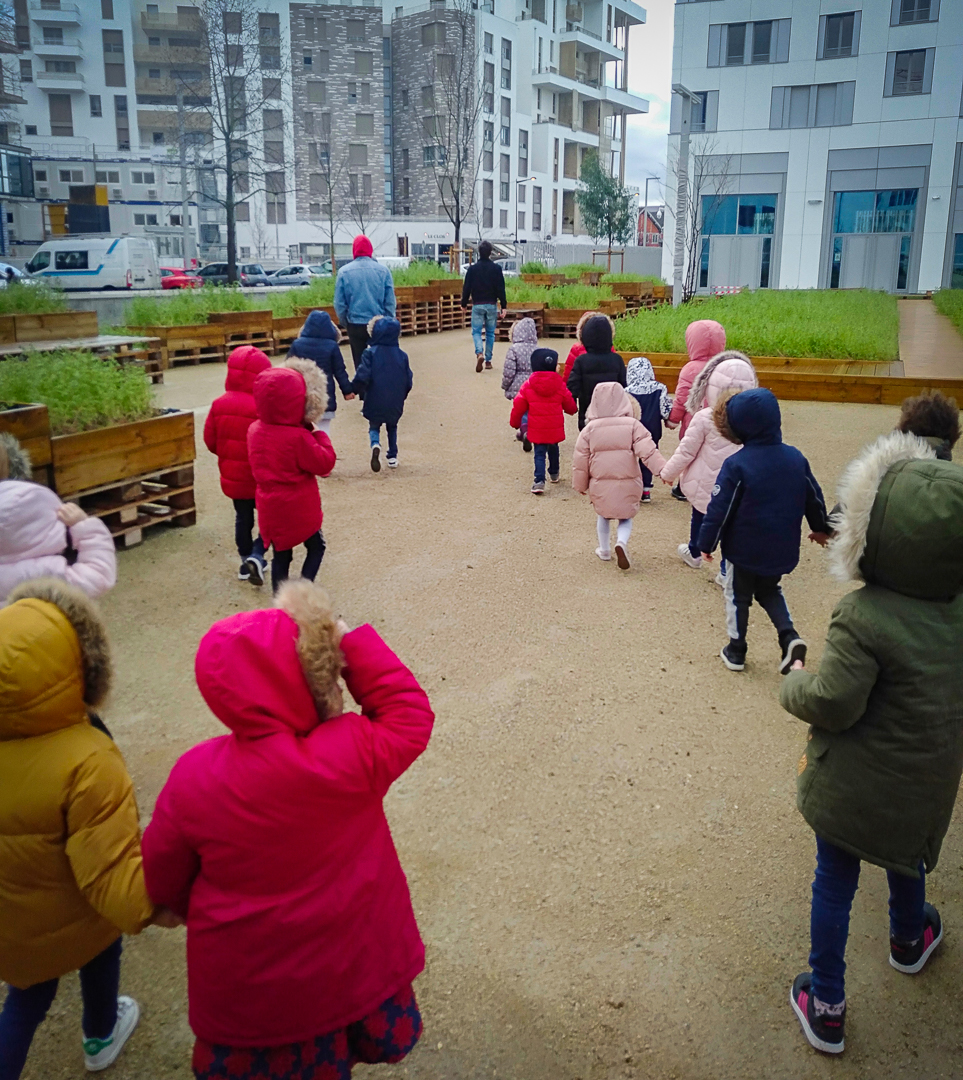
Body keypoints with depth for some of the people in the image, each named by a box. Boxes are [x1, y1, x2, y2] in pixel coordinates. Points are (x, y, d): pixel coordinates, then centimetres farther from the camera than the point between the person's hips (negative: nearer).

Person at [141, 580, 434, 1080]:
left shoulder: (194, 777, -23)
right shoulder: (356, 753, -31)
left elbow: (163, 879, -7)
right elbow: (410, 714, -11)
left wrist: (201, 915, 15)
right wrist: (352, 642, -17)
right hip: (356, 971, 0)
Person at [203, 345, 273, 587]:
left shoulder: (219, 404, -6)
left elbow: (210, 440, 2)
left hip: (232, 476, 5)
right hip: (261, 477, -5)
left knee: (243, 518, 20)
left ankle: (246, 561, 28)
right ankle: (257, 555, -6)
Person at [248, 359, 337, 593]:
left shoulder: (255, 430, -1)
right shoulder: (298, 437, -22)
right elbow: (324, 463, -15)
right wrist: (320, 437, -3)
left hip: (271, 508, 5)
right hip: (299, 508, -5)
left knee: (281, 555, 15)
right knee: (316, 547, 16)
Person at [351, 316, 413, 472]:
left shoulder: (370, 353, -12)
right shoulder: (402, 355, -1)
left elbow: (363, 377, -18)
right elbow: (409, 381, 2)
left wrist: (354, 389, 0)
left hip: (375, 402, -3)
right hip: (395, 404, 3)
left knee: (374, 427, 14)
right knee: (392, 428, 24)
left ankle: (375, 444, -17)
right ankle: (392, 457, 22)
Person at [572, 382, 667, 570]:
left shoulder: (590, 428, -2)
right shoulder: (633, 425, -6)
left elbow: (580, 460, 1)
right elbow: (648, 451, -17)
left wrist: (580, 485, 12)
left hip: (600, 484, 1)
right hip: (628, 484, -1)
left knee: (603, 516, 27)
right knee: (626, 518, 17)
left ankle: (604, 550, 31)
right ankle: (621, 542, -11)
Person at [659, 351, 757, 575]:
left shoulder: (704, 418, -19)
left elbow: (686, 451, -12)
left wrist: (669, 473, 3)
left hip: (705, 485, -2)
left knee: (699, 518, 23)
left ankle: (694, 554, 45)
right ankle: (729, 572, 9)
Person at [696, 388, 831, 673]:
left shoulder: (736, 465, -20)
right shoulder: (796, 458, -3)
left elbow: (719, 509, -17)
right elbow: (814, 498, 8)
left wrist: (707, 543, -5)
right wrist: (821, 528, 24)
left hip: (745, 550, -4)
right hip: (782, 550, 5)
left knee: (738, 597, 15)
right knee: (770, 591, 26)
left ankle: (736, 652, 25)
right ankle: (789, 637, 6)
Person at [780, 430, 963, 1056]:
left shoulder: (863, 618, -30)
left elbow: (832, 703, -26)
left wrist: (797, 682, -7)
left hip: (853, 786, -6)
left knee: (835, 885, 12)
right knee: (906, 859, 33)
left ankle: (826, 1007, 25)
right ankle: (910, 940, 60)